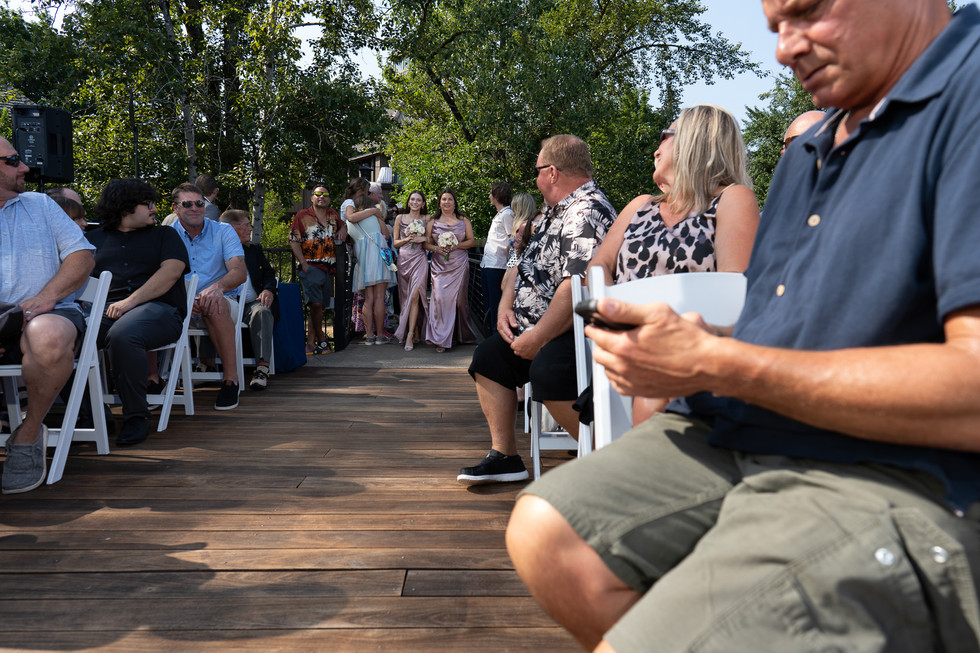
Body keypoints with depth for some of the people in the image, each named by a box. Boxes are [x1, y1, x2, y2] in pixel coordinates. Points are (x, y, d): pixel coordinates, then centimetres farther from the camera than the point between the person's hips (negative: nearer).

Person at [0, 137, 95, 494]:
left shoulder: (40, 204, 19)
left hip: (45, 314, 0)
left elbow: (82, 255, 9)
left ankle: (29, 433, -15)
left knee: (50, 337, -37)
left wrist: (45, 297, -9)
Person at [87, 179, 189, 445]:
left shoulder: (164, 235, 20)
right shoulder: (95, 238, 26)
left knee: (122, 335, -37)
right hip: (104, 310, 3)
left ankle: (136, 416, -22)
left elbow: (171, 271, 2)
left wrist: (130, 301, -11)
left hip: (157, 307, -2)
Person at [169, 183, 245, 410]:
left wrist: (217, 286, -33)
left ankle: (230, 378, -32)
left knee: (213, 303, -38)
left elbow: (239, 272, -9)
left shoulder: (223, 231, 5)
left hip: (218, 304, -1)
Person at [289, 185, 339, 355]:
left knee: (320, 305, 4)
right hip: (310, 267, -5)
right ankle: (321, 340, -2)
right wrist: (304, 264, -12)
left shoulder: (333, 215, 15)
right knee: (316, 304, -15)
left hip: (328, 268, 5)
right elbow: (293, 241, -3)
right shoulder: (302, 216, 1)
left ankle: (310, 342, 9)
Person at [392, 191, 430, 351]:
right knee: (405, 296, 5)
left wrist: (423, 239, -9)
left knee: (414, 296, -14)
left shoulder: (427, 219, 8)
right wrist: (407, 239, -8)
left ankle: (410, 335, -15)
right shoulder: (400, 218, 10)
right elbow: (395, 242, 10)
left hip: (420, 259, -2)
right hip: (404, 259, 2)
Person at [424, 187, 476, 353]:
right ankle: (441, 339, -10)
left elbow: (471, 241, 6)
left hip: (459, 264, 0)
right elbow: (427, 243, 11)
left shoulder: (463, 220, 10)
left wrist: (456, 245, -9)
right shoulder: (433, 222, 12)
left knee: (458, 298, -1)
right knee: (440, 297, -13)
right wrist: (436, 248, -10)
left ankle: (461, 334, 14)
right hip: (439, 265, 0)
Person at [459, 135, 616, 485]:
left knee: (546, 370, -35)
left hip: (574, 333, -11)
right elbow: (523, 266, 23)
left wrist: (538, 338, -24)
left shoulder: (587, 211, -17)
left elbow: (577, 288, -29)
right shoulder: (557, 210, 17)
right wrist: (506, 306, 5)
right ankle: (504, 457, 12)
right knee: (488, 356, 12)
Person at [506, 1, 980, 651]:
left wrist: (715, 365, -19)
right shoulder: (806, 151, 20)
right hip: (734, 437, 9)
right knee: (545, 532, -7)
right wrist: (688, 349, 4)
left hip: (890, 475, -8)